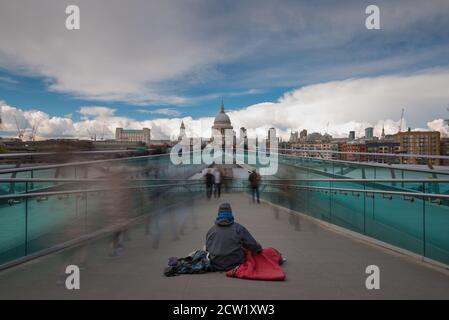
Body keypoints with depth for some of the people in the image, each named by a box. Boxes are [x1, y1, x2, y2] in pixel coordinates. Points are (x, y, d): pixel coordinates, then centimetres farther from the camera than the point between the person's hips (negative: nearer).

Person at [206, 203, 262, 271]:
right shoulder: (238, 228, -5)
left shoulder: (211, 231, 3)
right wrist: (259, 249, 16)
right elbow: (251, 244, -3)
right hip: (235, 264, -3)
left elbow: (207, 248, 13)